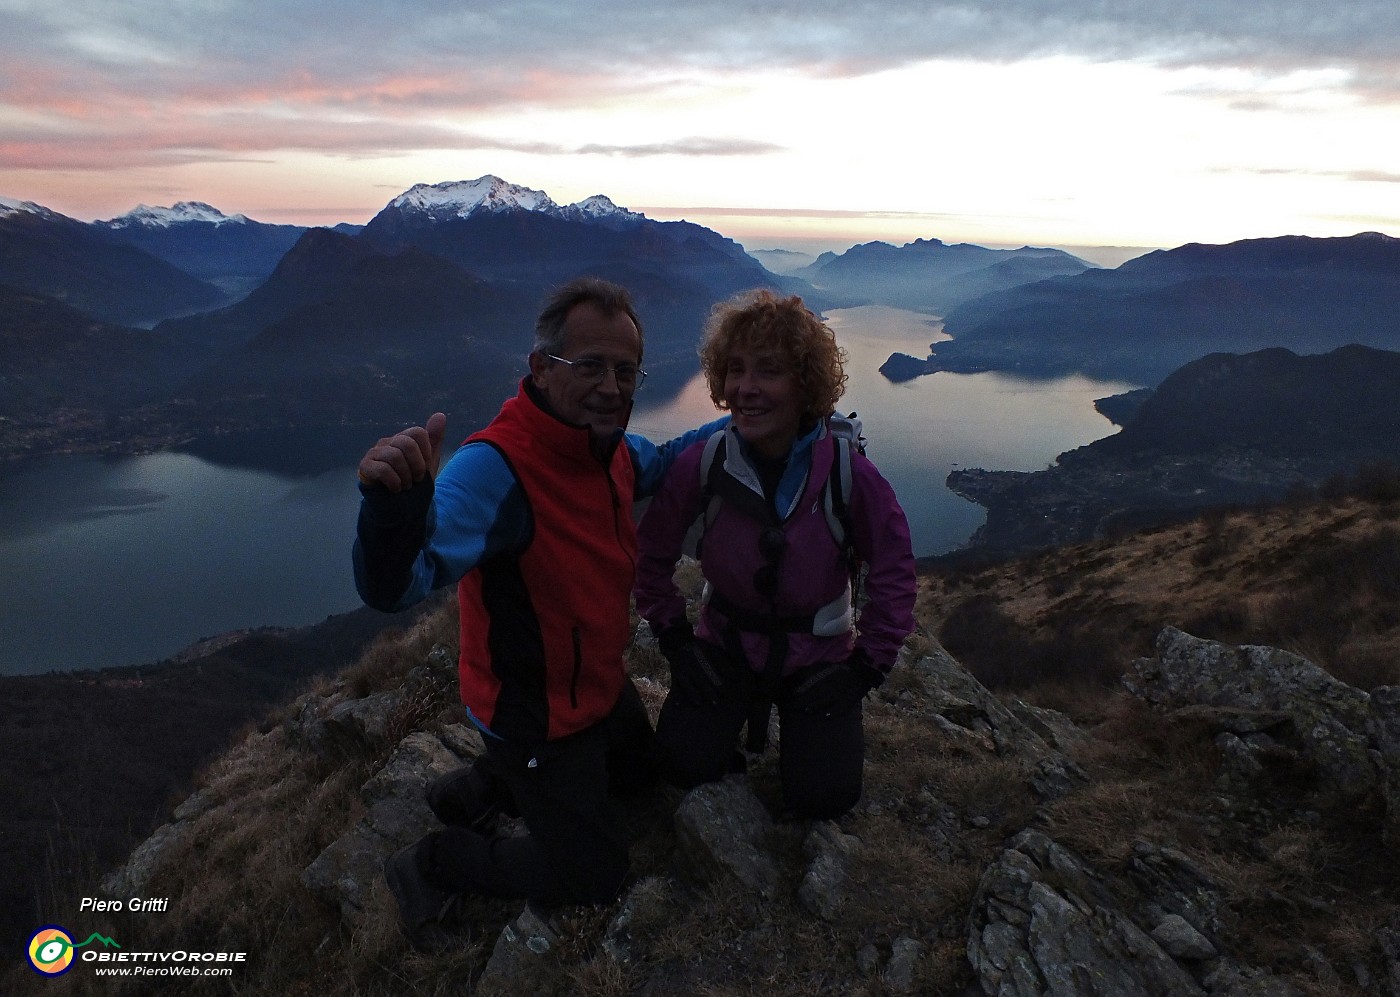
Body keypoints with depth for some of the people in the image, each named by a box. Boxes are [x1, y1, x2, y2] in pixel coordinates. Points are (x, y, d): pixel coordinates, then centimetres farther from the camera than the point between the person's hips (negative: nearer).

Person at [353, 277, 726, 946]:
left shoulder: (610, 447, -9)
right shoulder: (494, 469, -35)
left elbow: (661, 462, 16)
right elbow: (394, 589, -45)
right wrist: (392, 506, -66)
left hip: (599, 685, 8)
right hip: (536, 714, -8)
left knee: (638, 772, 32)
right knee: (595, 874, 6)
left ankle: (483, 787, 37)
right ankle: (433, 866, 21)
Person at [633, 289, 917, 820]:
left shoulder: (849, 472, -20)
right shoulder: (701, 465, -18)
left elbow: (894, 572, -8)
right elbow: (652, 556, -4)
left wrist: (867, 666, -10)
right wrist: (675, 639, -6)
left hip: (819, 653, 0)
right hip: (725, 644, 1)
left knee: (823, 795, -9)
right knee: (685, 763, -14)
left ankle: (801, 715, 23)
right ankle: (739, 711, 20)